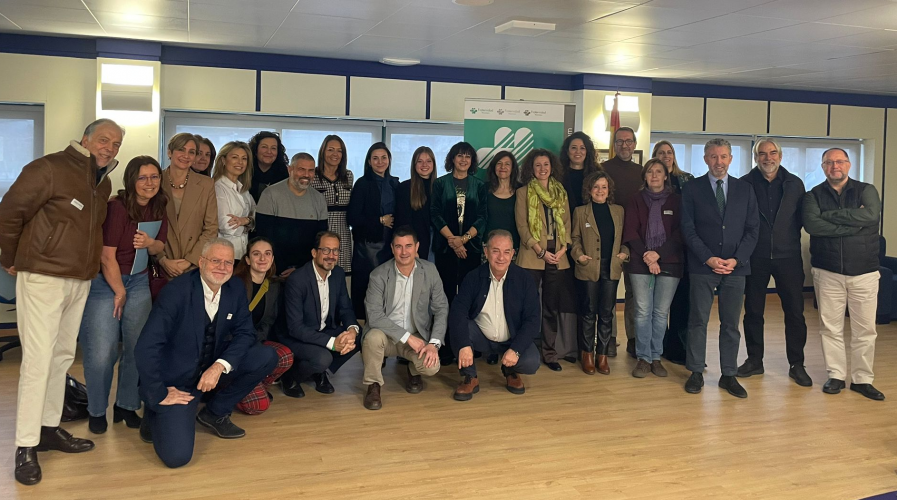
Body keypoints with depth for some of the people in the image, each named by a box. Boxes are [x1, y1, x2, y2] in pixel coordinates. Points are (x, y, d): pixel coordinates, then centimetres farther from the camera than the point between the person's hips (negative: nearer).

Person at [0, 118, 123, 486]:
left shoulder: (104, 184, 11)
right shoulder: (50, 168, -12)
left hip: (81, 282, 8)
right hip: (43, 277, -8)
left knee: (63, 356, 14)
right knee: (38, 360, -6)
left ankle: (49, 428, 26)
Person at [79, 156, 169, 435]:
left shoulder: (159, 208, 1)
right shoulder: (117, 207, -18)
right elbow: (107, 256, -16)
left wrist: (150, 243, -14)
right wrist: (119, 293, -7)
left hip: (138, 281, 6)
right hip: (104, 281, -6)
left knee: (139, 347, 3)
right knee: (102, 351, -8)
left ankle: (127, 406, 21)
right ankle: (96, 411, 13)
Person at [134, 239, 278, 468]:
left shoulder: (236, 289, -4)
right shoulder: (176, 291, -21)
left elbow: (245, 333, -2)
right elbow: (146, 348, -24)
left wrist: (220, 365, -20)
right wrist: (160, 394, -19)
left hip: (212, 371, 6)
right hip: (177, 382, -6)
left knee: (266, 357, -12)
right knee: (177, 456, -21)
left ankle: (215, 412, 6)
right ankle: (156, 414, 13)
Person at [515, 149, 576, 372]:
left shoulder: (561, 193, 14)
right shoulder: (523, 193, 3)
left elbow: (566, 224, 10)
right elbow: (522, 226, -4)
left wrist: (563, 249, -5)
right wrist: (541, 251, -12)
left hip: (557, 258, 3)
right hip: (532, 257, -3)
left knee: (552, 307, 6)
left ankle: (550, 353, 13)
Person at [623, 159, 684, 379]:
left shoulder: (675, 201, 8)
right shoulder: (636, 201, 10)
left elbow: (680, 233, 1)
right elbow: (631, 232, 2)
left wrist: (658, 254, -10)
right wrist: (646, 257, -9)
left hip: (669, 263, 0)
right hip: (640, 263, 0)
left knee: (661, 312, 2)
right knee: (643, 311, -3)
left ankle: (656, 357, 12)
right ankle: (643, 358, 5)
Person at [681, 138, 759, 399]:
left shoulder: (745, 189, 8)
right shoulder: (692, 189, 2)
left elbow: (753, 229, 6)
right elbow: (688, 229, -2)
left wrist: (736, 259, -7)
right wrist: (708, 258, -12)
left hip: (735, 267, 2)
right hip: (703, 267, -2)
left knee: (731, 323, 6)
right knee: (698, 321, 2)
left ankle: (729, 375, 15)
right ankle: (696, 373, 13)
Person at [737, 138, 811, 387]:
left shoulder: (794, 184, 5)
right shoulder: (745, 184, -1)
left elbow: (802, 218, 7)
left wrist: (789, 239, -4)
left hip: (788, 256, 1)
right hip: (755, 257, -1)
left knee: (795, 311, 3)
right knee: (753, 311, 7)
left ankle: (796, 364, 14)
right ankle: (754, 360, 20)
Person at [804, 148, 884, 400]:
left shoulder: (866, 190, 4)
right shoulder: (814, 195, 4)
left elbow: (871, 216, -17)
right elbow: (811, 224, -15)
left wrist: (830, 215, -13)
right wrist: (853, 225, -17)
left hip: (864, 272, 0)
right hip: (827, 272, 0)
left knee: (865, 329, 4)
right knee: (830, 327, 5)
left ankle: (862, 379, 15)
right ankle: (836, 376, 17)